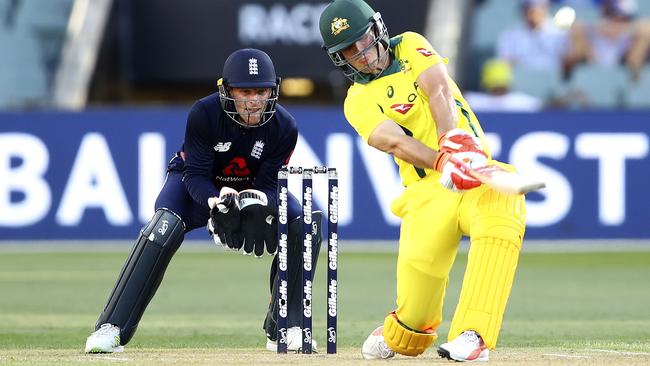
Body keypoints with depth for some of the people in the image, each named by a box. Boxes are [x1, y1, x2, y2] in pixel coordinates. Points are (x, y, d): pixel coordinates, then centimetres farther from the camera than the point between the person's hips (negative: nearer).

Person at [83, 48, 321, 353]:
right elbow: (195, 175, -26)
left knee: (303, 225, -22)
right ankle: (111, 328, -32)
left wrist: (259, 205, -43)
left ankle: (285, 329, -8)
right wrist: (217, 202, -47)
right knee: (164, 228, -33)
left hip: (253, 190, 3)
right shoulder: (204, 113, -30)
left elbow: (270, 183, -19)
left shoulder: (284, 127, -23)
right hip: (202, 189, -3)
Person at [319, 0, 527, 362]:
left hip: (477, 169, 0)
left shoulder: (411, 46, 12)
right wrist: (444, 162, -33)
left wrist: (455, 141, -28)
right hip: (427, 189, 0)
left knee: (500, 212, -34)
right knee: (419, 263, -27)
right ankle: (401, 338, 9)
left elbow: (438, 92, -8)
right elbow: (394, 142, -14)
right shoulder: (358, 102, 6)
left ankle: (471, 338, -39)